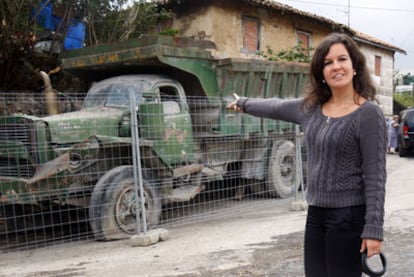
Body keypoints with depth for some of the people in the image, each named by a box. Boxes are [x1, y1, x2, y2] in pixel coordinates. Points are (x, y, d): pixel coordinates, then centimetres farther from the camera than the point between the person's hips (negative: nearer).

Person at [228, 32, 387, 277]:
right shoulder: (311, 107, 7)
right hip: (316, 213, 7)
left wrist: (373, 228, -17)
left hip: (349, 215, -6)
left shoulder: (369, 114, -12)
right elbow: (275, 107, 24)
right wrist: (244, 103, 38)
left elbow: (375, 175, -14)